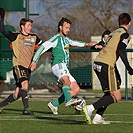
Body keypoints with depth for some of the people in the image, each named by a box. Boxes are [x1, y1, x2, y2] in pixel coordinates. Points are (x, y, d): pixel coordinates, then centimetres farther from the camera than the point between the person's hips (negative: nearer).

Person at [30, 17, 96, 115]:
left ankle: (54, 104, 6)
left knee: (76, 90, 2)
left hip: (65, 68, 9)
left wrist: (86, 44, 48)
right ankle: (68, 100, -62)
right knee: (66, 80, -38)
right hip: (58, 65, -9)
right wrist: (35, 61, -14)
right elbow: (43, 47, -7)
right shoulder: (56, 38, -2)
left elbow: (73, 43, 47)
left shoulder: (65, 38, 24)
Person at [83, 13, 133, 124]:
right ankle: (90, 108, -20)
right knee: (116, 97, -6)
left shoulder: (113, 33, 23)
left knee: (109, 93, 18)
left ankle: (98, 117, 7)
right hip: (106, 65, -8)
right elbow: (121, 50, -14)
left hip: (97, 63, 9)